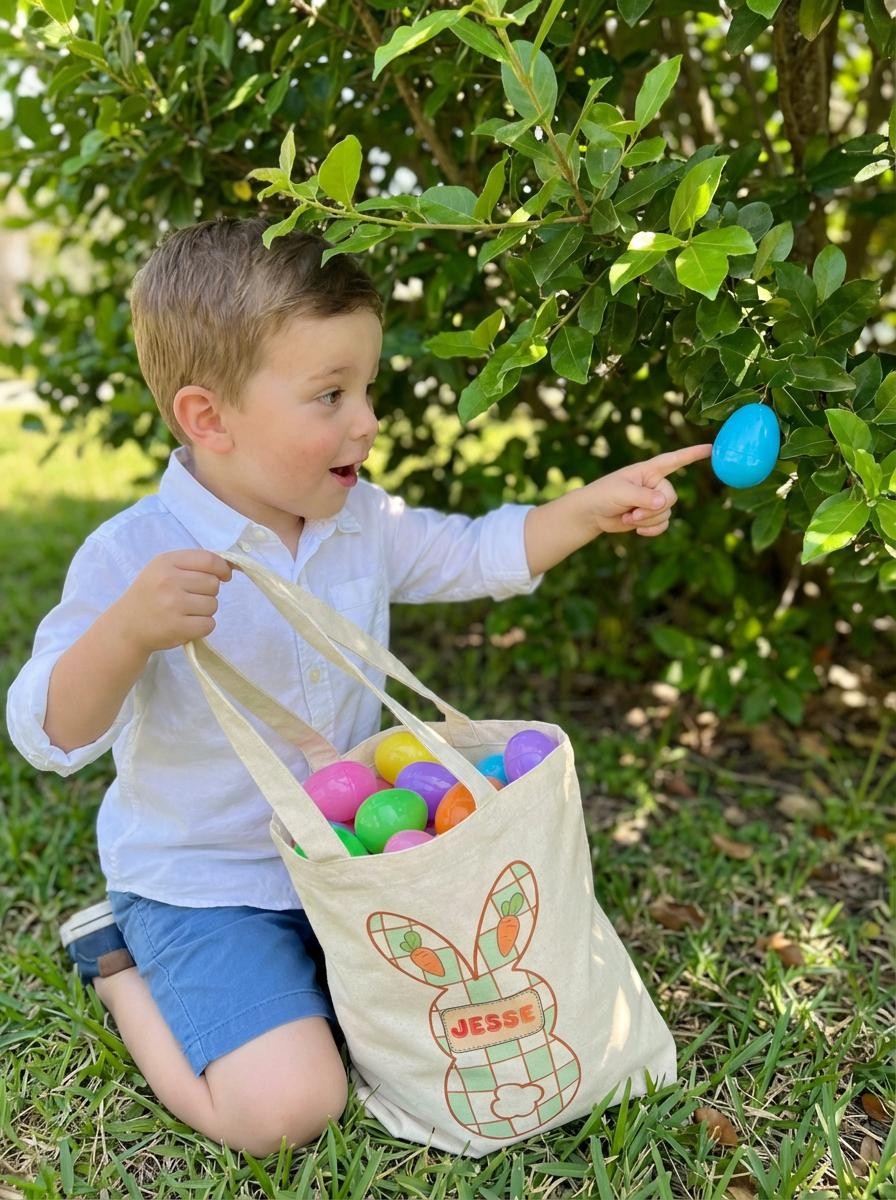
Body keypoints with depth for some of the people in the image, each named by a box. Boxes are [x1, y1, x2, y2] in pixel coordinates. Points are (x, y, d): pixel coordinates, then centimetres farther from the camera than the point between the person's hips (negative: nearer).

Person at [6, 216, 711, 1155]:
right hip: (203, 885, -6)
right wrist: (129, 631, -42)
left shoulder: (363, 522, -2)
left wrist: (594, 505, -4)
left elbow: (481, 554, 10)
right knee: (287, 1106, -18)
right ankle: (122, 967, 8)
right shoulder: (132, 557, -21)